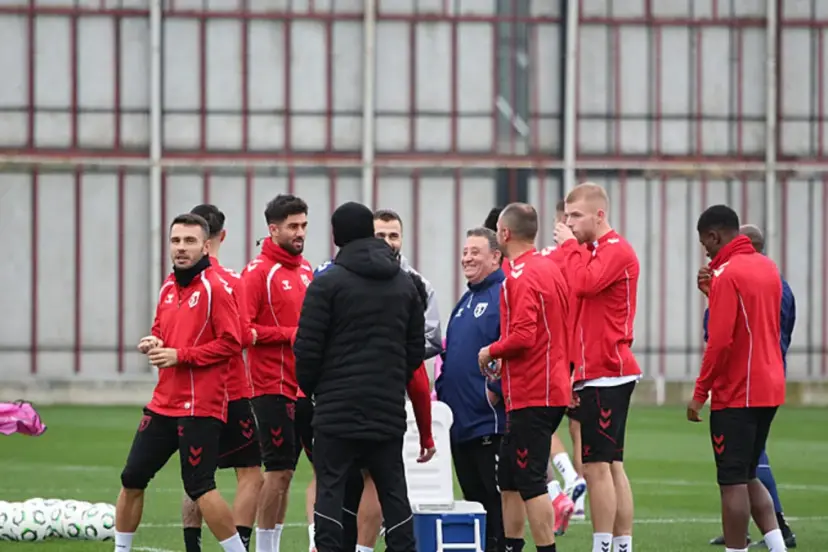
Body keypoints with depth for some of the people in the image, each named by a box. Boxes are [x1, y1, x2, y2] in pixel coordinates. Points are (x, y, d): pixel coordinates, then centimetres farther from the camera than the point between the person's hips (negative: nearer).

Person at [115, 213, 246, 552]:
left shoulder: (214, 288, -10)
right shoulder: (168, 288, 13)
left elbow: (231, 343, -15)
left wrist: (180, 355, -17)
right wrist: (153, 344, 2)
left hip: (200, 406, -8)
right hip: (163, 403, 8)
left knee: (199, 488, -10)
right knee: (132, 479, 9)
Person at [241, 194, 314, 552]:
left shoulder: (306, 270, 14)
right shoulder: (259, 271, -9)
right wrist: (289, 335, -18)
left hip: (303, 386, 7)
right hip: (274, 386, -7)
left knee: (284, 471, 11)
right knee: (279, 470, -6)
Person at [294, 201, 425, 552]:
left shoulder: (328, 283, -7)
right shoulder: (405, 283, 10)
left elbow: (307, 348, -8)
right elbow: (417, 347, 12)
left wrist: (311, 387, 9)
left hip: (337, 406, -4)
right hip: (389, 409, 4)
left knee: (330, 488, -2)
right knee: (393, 490, 9)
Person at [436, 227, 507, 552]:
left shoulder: (504, 294, -10)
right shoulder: (465, 301, 19)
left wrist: (496, 389, -21)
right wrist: (441, 391, 16)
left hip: (489, 420, -9)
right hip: (459, 421, 9)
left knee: (495, 497, -6)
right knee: (471, 494, 12)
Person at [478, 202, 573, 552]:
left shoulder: (521, 277, -14)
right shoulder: (550, 269, 15)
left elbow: (523, 335, -24)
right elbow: (563, 329, 18)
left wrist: (491, 352, -7)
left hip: (531, 394, -10)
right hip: (551, 387, 10)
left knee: (530, 483, -7)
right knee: (508, 481, 17)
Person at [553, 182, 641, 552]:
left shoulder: (617, 251, -11)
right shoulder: (592, 251, 19)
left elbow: (584, 283, -26)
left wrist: (569, 245, -13)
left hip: (606, 373, -10)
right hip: (596, 372, 10)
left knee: (596, 466, -10)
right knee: (611, 466, 10)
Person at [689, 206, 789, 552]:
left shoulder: (727, 274, -15)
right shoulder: (768, 268, 11)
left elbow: (720, 340, -20)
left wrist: (700, 393, -13)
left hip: (735, 394, -8)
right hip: (770, 390, 8)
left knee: (733, 482, -4)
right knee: (748, 476, 16)